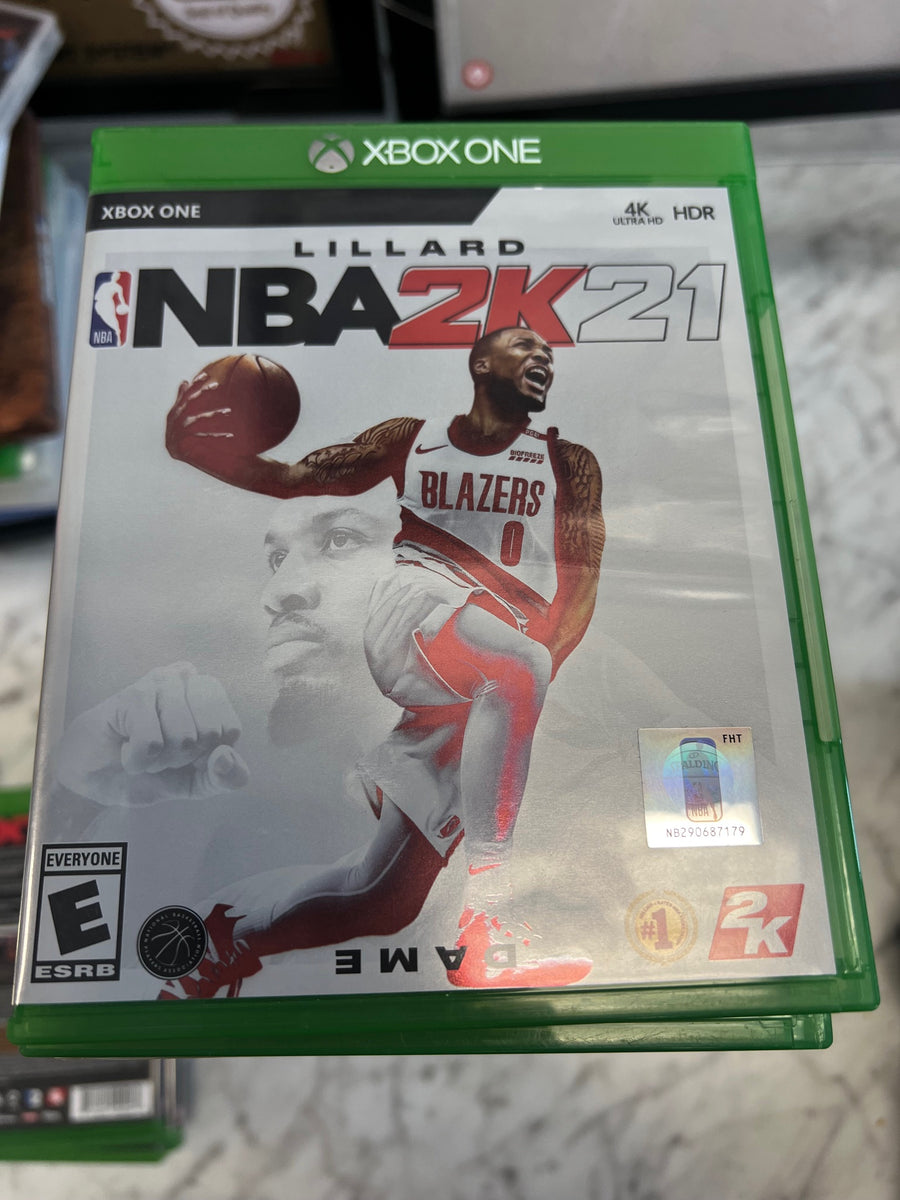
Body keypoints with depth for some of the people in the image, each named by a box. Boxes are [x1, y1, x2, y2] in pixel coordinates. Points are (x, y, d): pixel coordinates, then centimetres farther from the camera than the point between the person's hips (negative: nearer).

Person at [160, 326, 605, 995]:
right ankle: (488, 931, -32)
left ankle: (227, 938, 20)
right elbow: (289, 478, 13)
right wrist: (195, 446, -6)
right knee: (516, 666, -37)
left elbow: (581, 587, 4)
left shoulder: (568, 463, 16)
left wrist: (539, 666, -15)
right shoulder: (410, 439, 16)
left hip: (468, 700, 3)